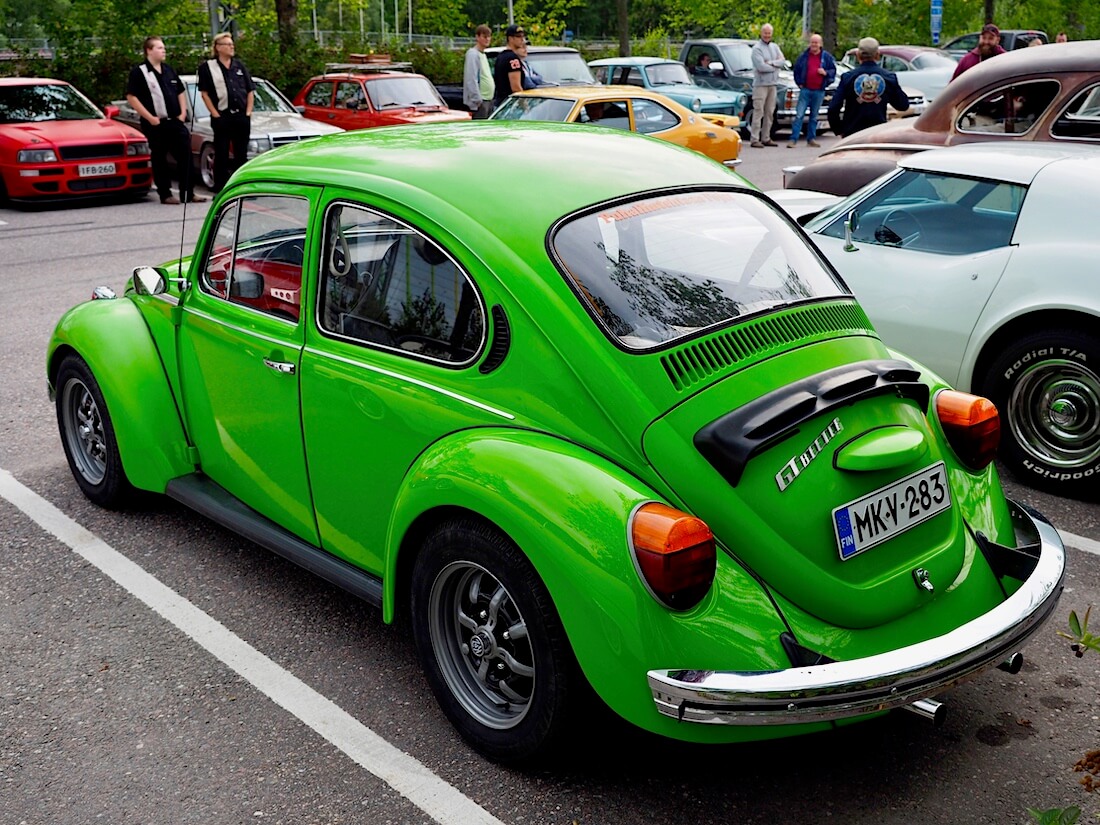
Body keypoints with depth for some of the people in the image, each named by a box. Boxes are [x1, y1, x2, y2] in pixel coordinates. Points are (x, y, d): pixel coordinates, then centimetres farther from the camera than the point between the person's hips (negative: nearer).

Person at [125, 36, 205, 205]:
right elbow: (131, 97, -10)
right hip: (156, 124, -5)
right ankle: (165, 195, 8)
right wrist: (150, 118, -15)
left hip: (176, 122, 6)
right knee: (159, 160, 1)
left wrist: (183, 113, 9)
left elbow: (181, 92, 23)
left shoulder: (169, 70, 16)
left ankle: (188, 193, 8)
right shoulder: (139, 72, -4)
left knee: (185, 156, 2)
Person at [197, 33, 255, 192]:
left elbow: (250, 91, 15)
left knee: (241, 154, 8)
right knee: (221, 155, -1)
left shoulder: (239, 66, 14)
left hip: (242, 116, 4)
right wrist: (215, 114, -9)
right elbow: (204, 93, -2)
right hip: (222, 117, -4)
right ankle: (220, 189, 4)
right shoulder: (207, 67, 1)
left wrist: (248, 112, 4)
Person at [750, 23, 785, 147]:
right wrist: (775, 66, -5)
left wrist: (770, 63, -13)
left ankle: (766, 138, 16)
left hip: (772, 83, 7)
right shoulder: (757, 48, -8)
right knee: (758, 112, -9)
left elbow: (783, 61, 3)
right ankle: (755, 139, -8)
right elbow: (761, 66, -18)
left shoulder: (775, 47, 13)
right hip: (760, 84, -7)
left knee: (769, 112, 9)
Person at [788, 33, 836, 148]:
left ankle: (811, 139, 18)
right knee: (799, 115, -9)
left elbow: (833, 71, 10)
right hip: (805, 90, -1)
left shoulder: (827, 57, 5)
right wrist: (799, 83, 5)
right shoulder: (803, 56, 5)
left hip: (819, 91, 1)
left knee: (814, 116, 10)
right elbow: (796, 70, 14)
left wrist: (826, 73, -10)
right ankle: (793, 139, -11)